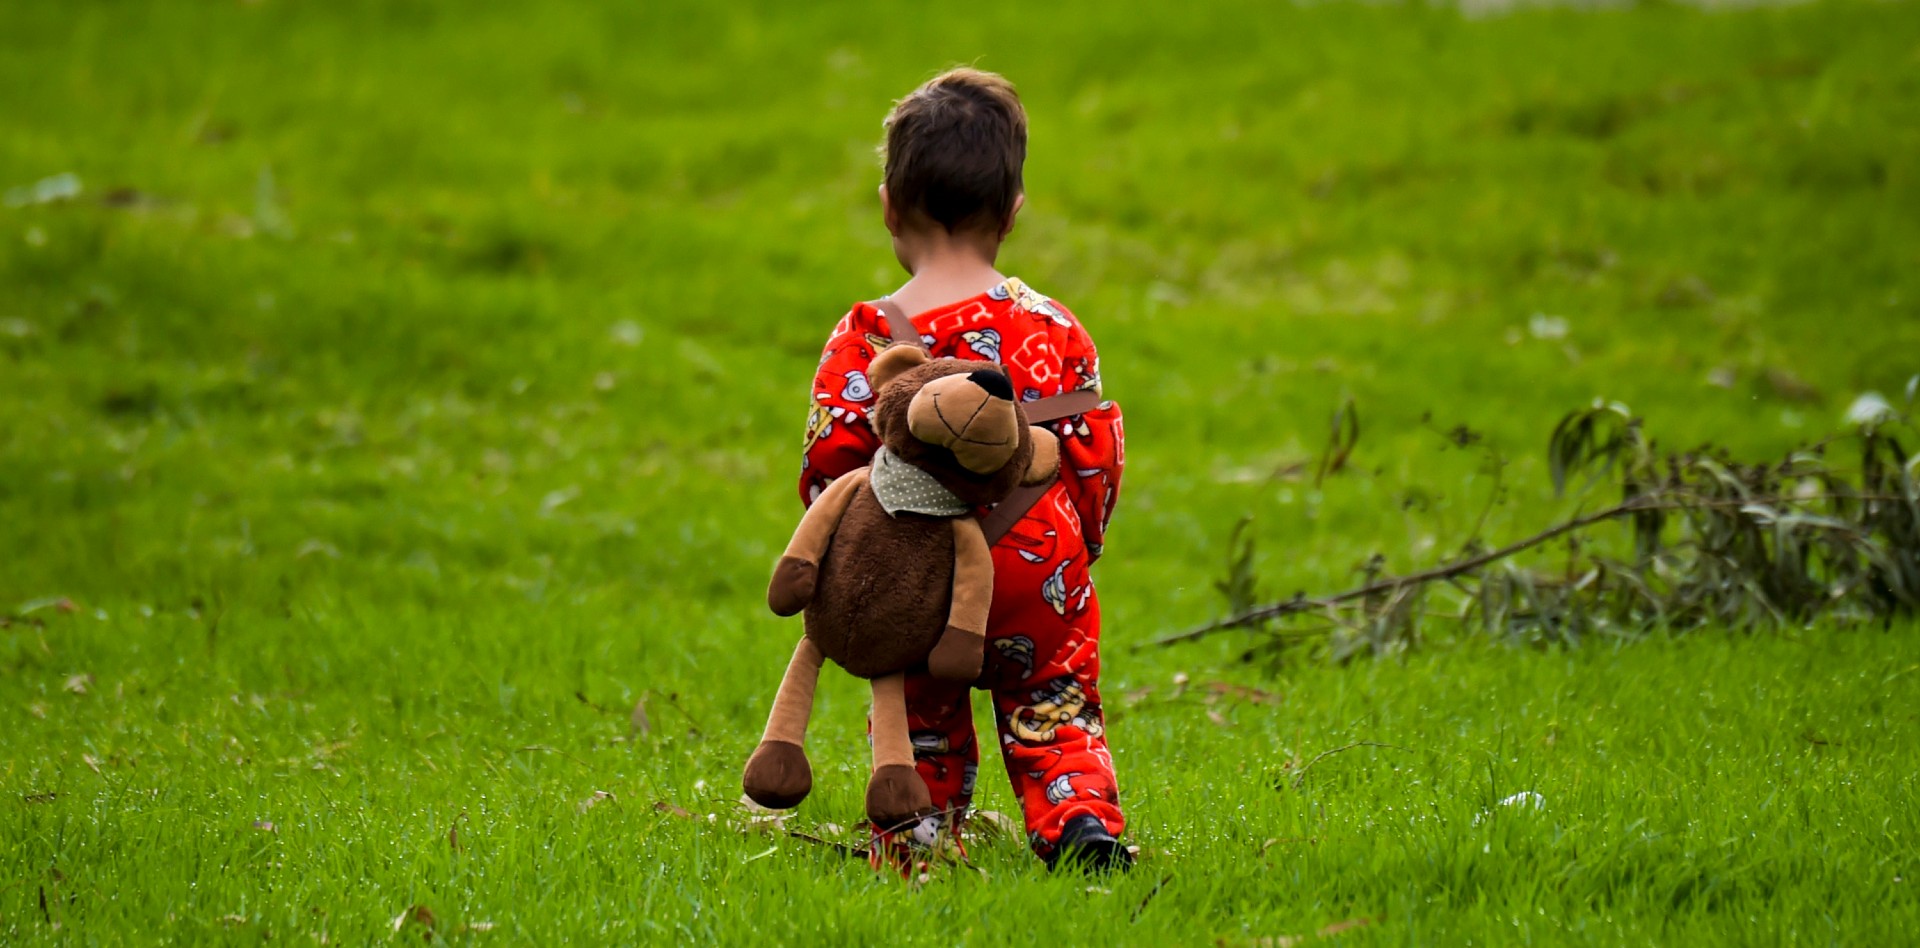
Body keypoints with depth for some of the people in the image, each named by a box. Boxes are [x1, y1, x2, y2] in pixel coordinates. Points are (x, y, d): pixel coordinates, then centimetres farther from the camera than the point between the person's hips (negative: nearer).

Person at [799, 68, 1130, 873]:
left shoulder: (866, 339, -8)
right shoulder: (1054, 331, -2)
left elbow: (827, 467, -11)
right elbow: (1097, 456, 1)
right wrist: (1075, 548, 17)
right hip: (1036, 580, 1)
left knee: (922, 719, 18)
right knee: (1053, 710, 13)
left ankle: (916, 844, 11)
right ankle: (1081, 820, -8)